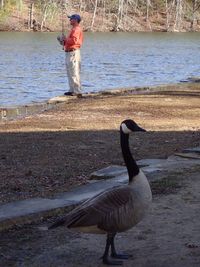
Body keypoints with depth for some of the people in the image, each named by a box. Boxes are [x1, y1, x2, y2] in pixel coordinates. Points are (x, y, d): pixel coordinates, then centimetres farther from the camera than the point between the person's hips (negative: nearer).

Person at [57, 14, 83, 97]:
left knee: (74, 73, -12)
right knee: (70, 73, 15)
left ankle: (77, 92, -12)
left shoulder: (76, 29, -12)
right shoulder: (74, 29, 21)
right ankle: (72, 90, 20)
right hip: (69, 53, 11)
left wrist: (65, 39, -12)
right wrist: (63, 40, 10)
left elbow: (74, 40, -25)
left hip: (73, 53, -11)